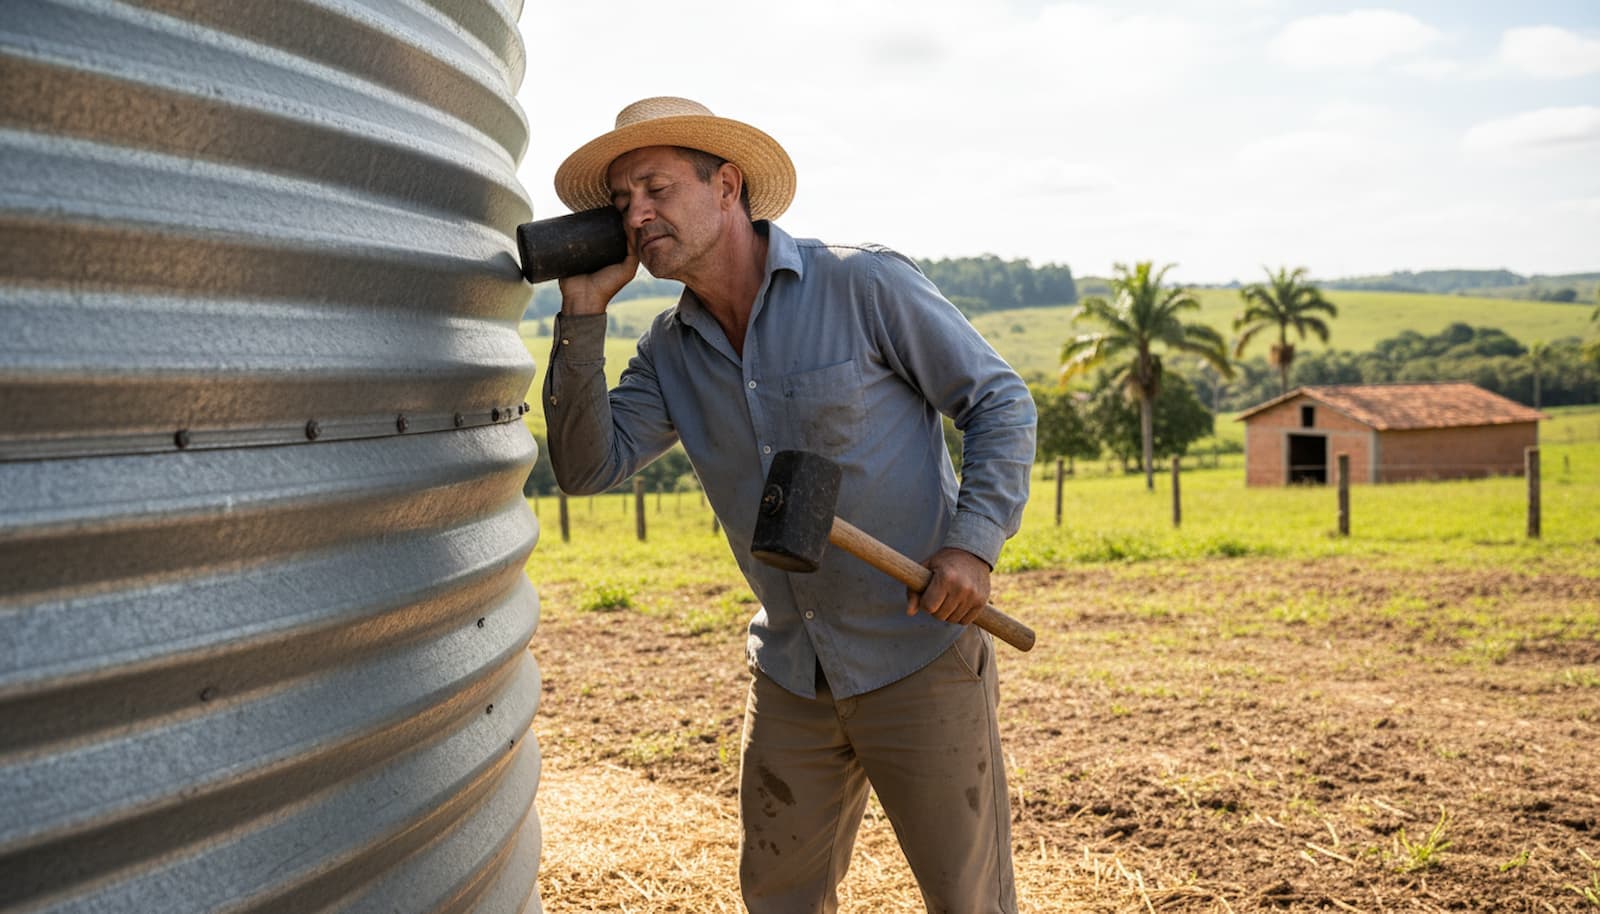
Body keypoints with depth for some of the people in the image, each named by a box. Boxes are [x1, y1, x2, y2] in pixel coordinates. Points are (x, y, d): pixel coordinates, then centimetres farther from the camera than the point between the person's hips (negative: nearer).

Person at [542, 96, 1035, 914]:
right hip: (791, 674, 5)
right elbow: (588, 465, -4)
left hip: (919, 656, -5)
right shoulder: (670, 352, 4)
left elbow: (1000, 403, -7)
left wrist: (975, 540, -20)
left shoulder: (865, 284, -12)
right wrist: (583, 314, -9)